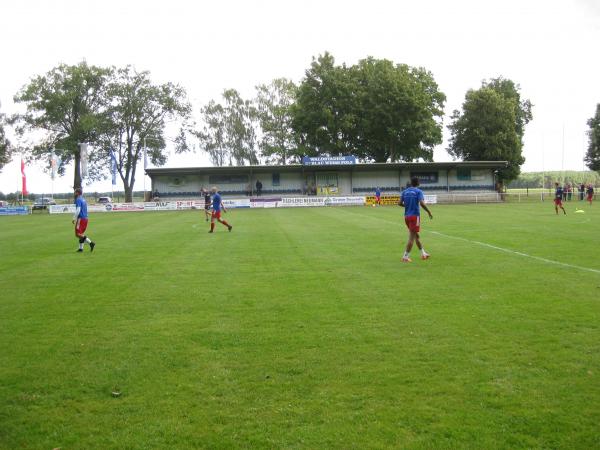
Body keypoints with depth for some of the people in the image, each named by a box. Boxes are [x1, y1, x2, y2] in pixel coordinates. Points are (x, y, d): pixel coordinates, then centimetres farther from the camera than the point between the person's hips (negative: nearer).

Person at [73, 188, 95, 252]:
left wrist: (74, 219, -15)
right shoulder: (84, 200, 16)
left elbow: (78, 210, -20)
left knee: (78, 234, -9)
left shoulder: (78, 200, -11)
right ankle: (81, 248, 11)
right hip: (85, 218, 9)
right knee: (81, 234, 12)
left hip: (80, 219, -9)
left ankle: (91, 243, -18)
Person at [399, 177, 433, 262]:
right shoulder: (418, 191, -7)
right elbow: (422, 203, -19)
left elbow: (400, 203, 3)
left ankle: (423, 254, 26)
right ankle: (405, 257, -5)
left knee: (416, 235, 17)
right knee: (412, 237, -3)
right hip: (415, 216, -6)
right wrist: (429, 212, -7)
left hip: (407, 216, 6)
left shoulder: (405, 191, 8)